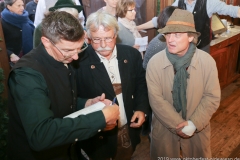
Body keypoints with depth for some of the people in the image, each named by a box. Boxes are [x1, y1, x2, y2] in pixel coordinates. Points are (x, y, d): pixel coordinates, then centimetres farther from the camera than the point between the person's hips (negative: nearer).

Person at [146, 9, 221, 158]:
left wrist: (193, 124, -17)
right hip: (164, 128, 0)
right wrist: (178, 125, -18)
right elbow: (156, 100, -16)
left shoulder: (207, 61, -14)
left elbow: (212, 97, -10)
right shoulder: (154, 63, -17)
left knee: (199, 156, 23)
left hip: (198, 129, 1)